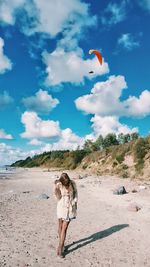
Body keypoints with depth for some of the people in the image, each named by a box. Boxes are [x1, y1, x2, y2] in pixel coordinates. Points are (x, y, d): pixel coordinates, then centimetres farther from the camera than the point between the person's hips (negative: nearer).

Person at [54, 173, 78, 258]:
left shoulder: (72, 183, -8)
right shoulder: (58, 185, -13)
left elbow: (76, 193, 6)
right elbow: (58, 198, -10)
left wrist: (75, 202, -2)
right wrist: (56, 189, -25)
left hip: (70, 208, 0)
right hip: (61, 207, 0)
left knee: (64, 228, -2)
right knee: (60, 227, 13)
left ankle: (61, 247, 8)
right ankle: (61, 245, 33)